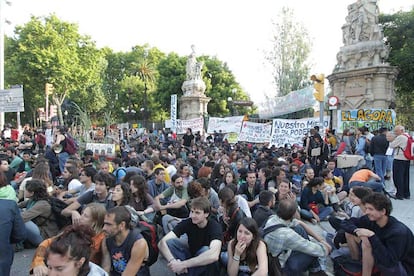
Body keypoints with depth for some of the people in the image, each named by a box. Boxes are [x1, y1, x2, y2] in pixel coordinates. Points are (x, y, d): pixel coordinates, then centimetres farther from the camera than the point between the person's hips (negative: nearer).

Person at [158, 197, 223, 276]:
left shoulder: (214, 226, -27)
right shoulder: (187, 222, -17)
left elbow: (213, 255, -46)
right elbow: (162, 243, -25)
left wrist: (183, 264, -46)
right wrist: (172, 261, -45)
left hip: (207, 265, -3)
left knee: (205, 250, -36)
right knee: (169, 242, -21)